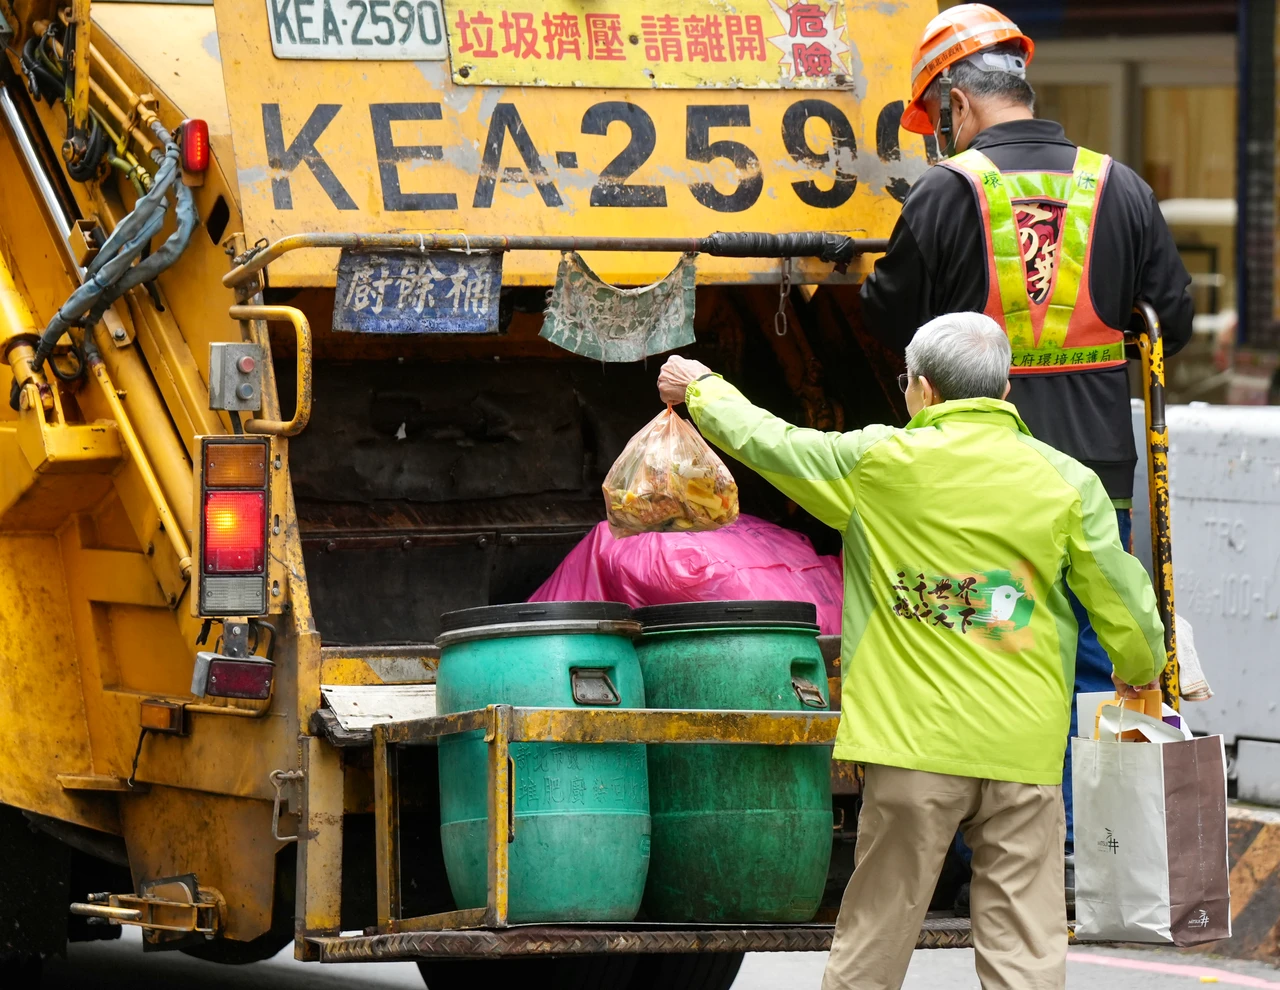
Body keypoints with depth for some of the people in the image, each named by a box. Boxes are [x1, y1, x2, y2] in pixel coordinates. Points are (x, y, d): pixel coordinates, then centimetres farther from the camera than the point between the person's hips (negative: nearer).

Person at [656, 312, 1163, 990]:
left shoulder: (880, 464, -2)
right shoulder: (1068, 482, 1)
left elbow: (767, 442, 11)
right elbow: (1122, 601, 5)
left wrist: (701, 389, 30)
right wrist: (1138, 668, 27)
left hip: (916, 744, -1)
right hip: (1026, 750, 1)